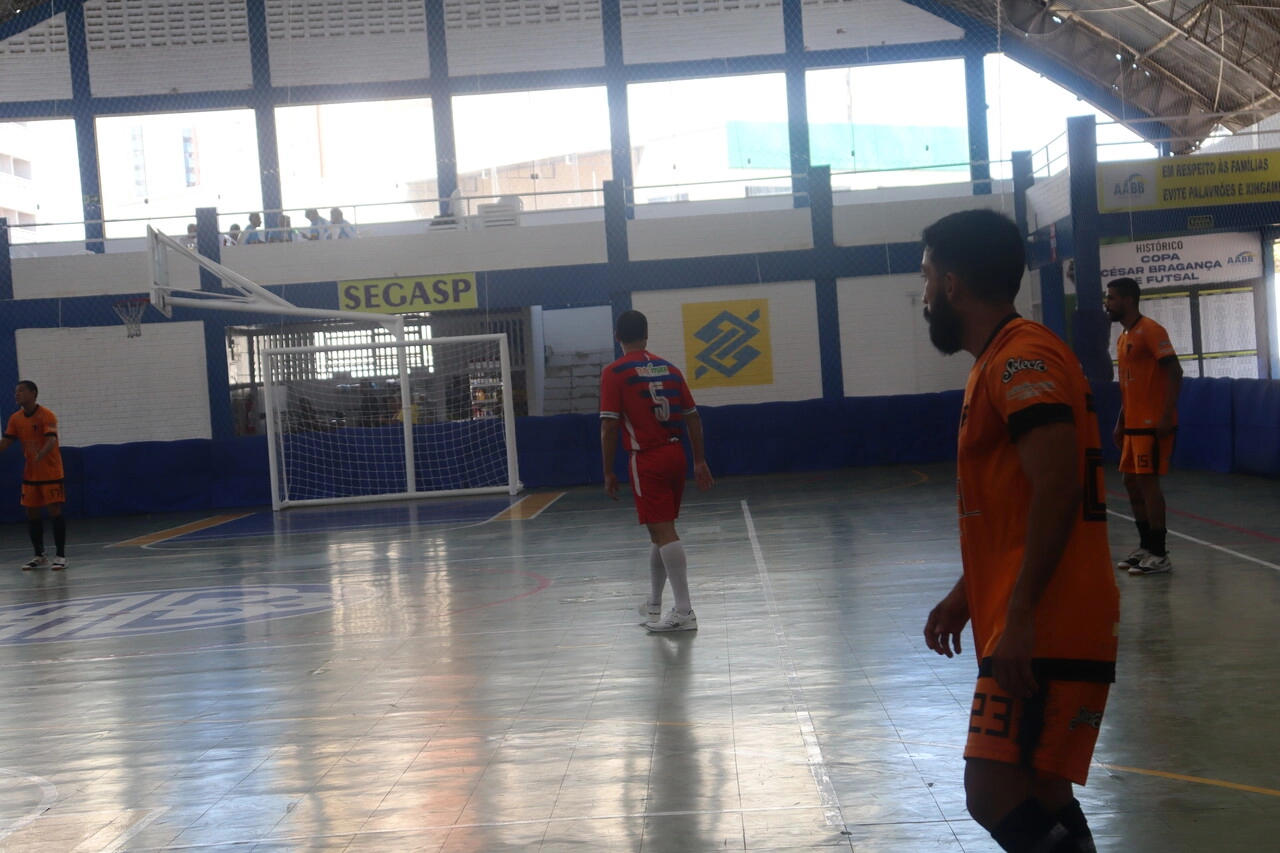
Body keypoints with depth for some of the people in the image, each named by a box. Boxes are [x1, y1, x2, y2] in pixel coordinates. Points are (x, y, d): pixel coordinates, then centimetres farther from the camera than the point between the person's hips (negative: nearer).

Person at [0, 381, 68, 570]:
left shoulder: (46, 416, -15)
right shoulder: (16, 419, 4)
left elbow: (51, 440, -27)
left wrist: (41, 455, -45)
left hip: (50, 473, -6)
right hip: (30, 475, 6)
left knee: (55, 512, -7)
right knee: (32, 513, 8)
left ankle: (60, 555, -1)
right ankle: (39, 556, 18)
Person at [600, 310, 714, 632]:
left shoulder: (614, 373, -6)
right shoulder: (669, 368, 10)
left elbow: (609, 426, -11)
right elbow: (693, 416, 10)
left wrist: (608, 472, -4)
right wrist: (700, 461, 15)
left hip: (647, 460, -6)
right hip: (676, 454, 6)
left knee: (664, 532, -6)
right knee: (661, 530, 17)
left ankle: (684, 612, -9)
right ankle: (653, 604, 29)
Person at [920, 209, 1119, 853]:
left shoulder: (1021, 356, -13)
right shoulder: (999, 361, 19)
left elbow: (1055, 488, -24)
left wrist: (1019, 614, -26)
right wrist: (966, 596, 24)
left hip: (1045, 632, -11)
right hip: (1028, 628, 11)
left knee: (997, 795, -14)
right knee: (1036, 796, 15)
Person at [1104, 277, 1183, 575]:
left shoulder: (1150, 330, -11)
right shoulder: (1123, 337, 16)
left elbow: (1175, 372, -17)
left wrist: (1167, 416, -23)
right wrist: (1120, 423, 19)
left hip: (1153, 424, -9)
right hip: (1134, 425, 9)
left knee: (1147, 481, -9)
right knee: (1131, 482, 11)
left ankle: (1160, 555, -4)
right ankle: (1146, 547, 19)